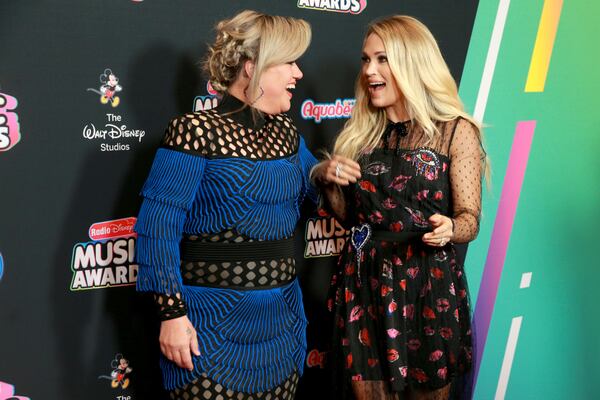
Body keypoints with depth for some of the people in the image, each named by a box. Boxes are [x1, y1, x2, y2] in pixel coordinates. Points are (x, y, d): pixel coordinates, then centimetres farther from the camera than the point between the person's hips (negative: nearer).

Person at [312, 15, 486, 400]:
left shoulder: (456, 131, -5)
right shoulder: (361, 130, 8)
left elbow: (470, 219, -6)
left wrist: (448, 228, -28)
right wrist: (328, 178, -5)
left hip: (427, 288, -3)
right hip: (363, 285, 4)